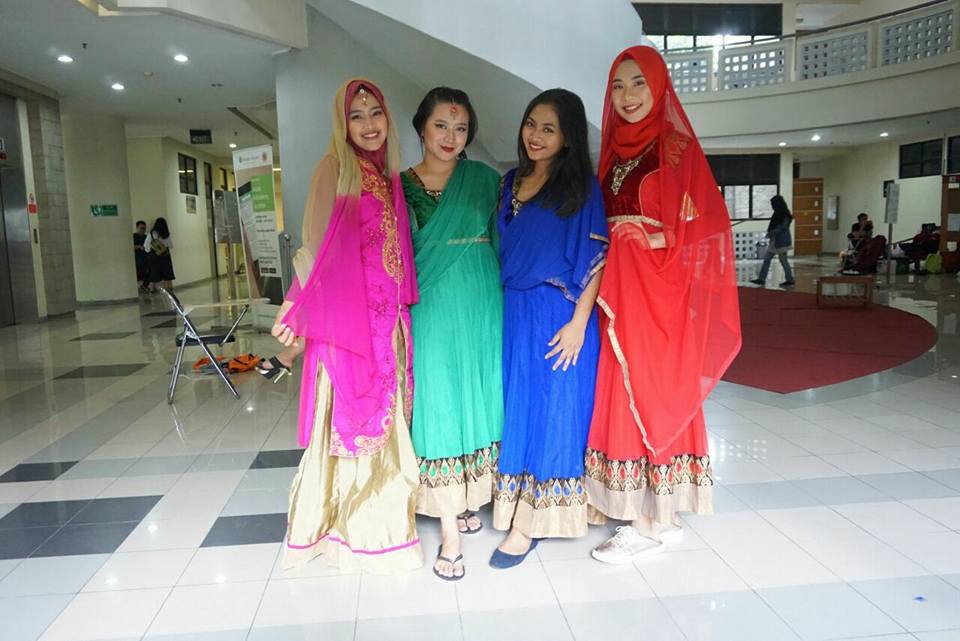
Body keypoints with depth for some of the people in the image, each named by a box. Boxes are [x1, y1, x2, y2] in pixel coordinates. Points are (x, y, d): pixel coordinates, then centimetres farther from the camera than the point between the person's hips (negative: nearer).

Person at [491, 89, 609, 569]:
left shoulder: (582, 186, -4)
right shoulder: (511, 182, 12)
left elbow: (596, 259, -9)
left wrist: (578, 322, -16)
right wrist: (500, 311, 9)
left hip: (558, 316, -5)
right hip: (513, 313, 6)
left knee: (551, 409, 1)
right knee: (516, 408, 10)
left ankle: (528, 523, 9)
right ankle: (522, 509, 25)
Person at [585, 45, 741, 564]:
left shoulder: (678, 149, -5)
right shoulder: (614, 152, 14)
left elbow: (705, 228, -10)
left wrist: (657, 240, -18)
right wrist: (600, 263, 0)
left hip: (657, 293, -7)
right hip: (618, 294, 7)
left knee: (650, 396, -2)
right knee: (625, 396, 9)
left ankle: (646, 524, 11)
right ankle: (659, 515, 22)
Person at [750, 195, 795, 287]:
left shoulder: (785, 214, -13)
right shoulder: (778, 213, 13)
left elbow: (783, 226, -20)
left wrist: (771, 233, -21)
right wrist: (770, 232, 4)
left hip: (782, 241, -9)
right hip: (775, 240, 9)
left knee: (783, 260, -2)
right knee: (767, 258, 6)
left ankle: (790, 280, 9)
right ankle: (761, 279, 7)